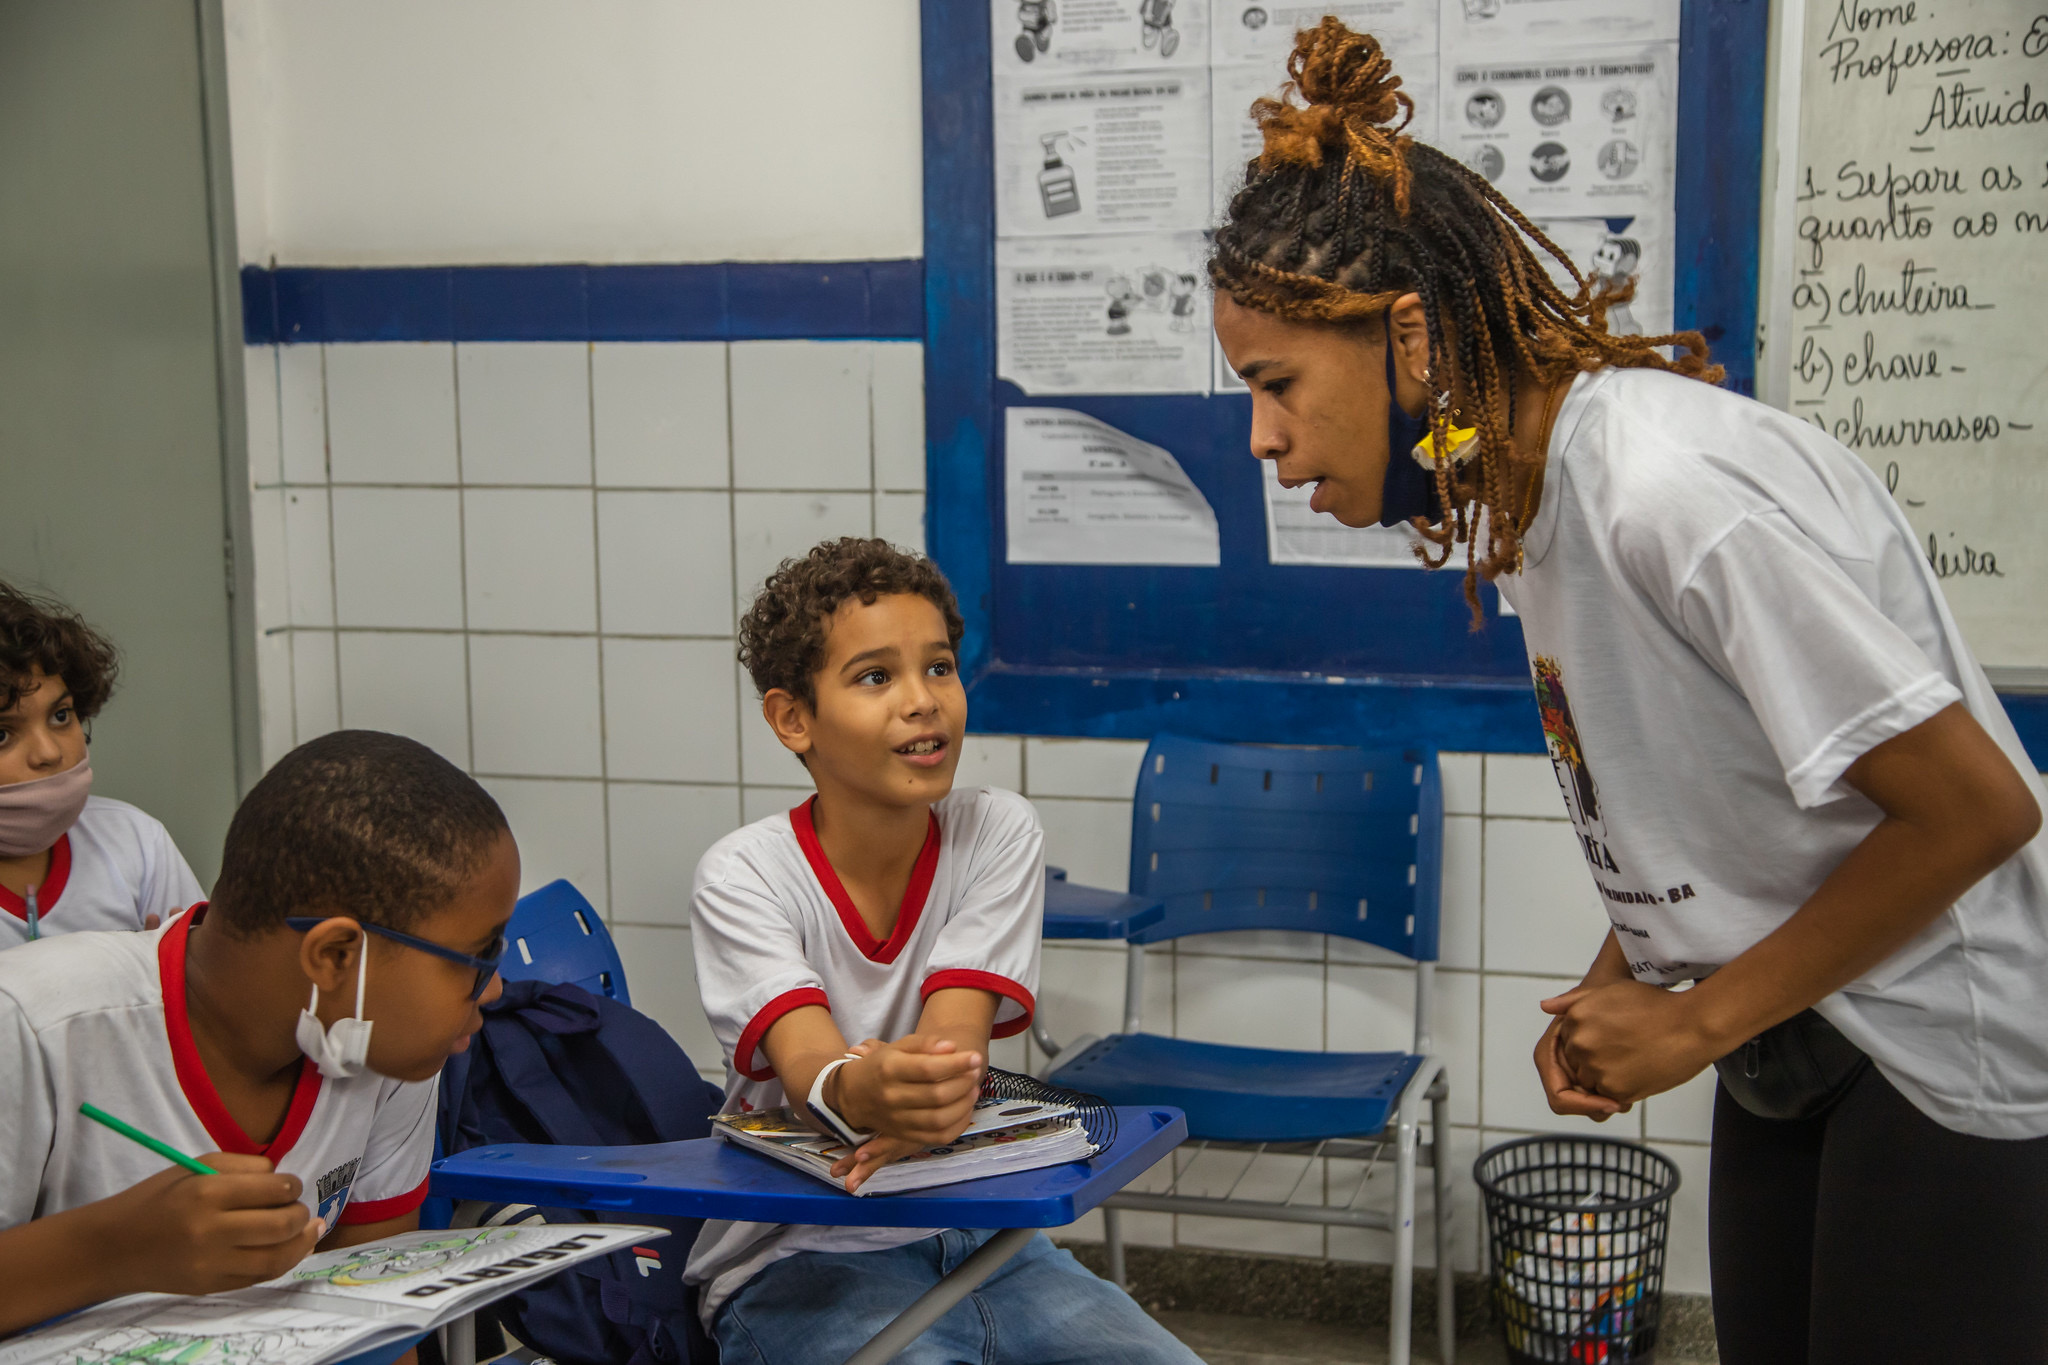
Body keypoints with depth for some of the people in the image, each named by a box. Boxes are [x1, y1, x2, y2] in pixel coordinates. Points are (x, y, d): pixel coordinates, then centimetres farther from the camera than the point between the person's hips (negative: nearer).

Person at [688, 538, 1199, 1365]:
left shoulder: (998, 834, -2)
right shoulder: (744, 877, -9)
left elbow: (952, 1039, -17)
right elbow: (810, 1065, -25)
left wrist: (925, 1099, -42)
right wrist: (859, 1093, -51)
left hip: (969, 1229, 3)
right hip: (793, 1256, -3)